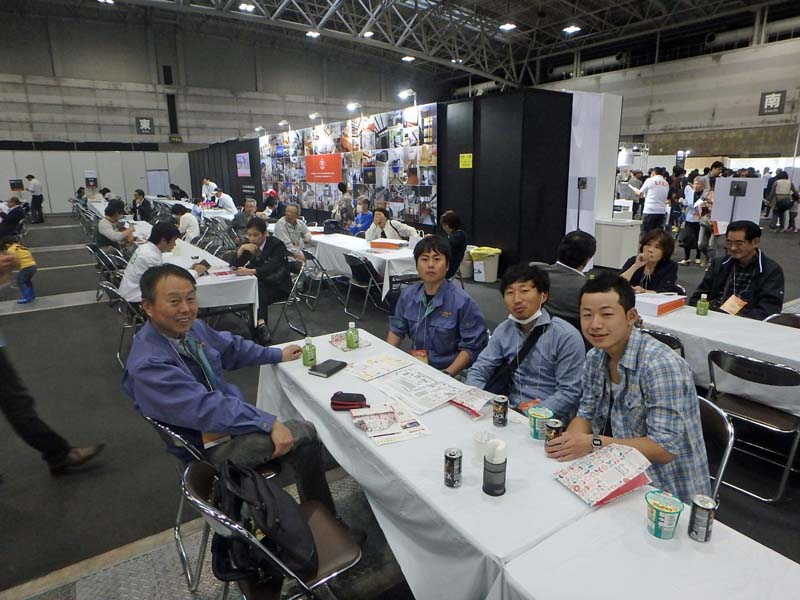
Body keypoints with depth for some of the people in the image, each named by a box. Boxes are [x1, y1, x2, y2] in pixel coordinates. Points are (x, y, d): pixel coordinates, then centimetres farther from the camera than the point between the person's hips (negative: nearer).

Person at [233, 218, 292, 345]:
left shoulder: (277, 245, -13)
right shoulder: (249, 245, 6)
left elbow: (271, 268, -29)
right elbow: (235, 265, 1)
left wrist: (249, 271, -43)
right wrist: (241, 248, -16)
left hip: (279, 287, -5)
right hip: (261, 284, 5)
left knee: (258, 288, -34)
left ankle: (260, 324, -36)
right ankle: (260, 324, -36)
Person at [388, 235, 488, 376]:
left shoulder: (463, 302, -14)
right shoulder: (408, 295, 3)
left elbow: (472, 346, -11)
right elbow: (397, 329, 16)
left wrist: (448, 374, -19)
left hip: (447, 371, -4)